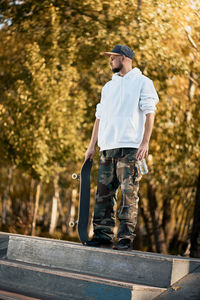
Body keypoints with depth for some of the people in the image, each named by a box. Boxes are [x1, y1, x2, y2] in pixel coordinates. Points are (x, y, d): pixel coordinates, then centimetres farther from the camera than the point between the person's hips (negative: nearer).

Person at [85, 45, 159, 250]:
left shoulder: (142, 82, 7)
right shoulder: (109, 86, 25)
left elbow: (149, 113, -1)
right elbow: (99, 116, 23)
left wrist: (145, 142, -13)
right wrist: (92, 146, 15)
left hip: (130, 147, -6)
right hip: (107, 148, 6)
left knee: (128, 193, -9)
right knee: (104, 191, 1)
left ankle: (125, 238, -8)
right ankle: (103, 235, 5)